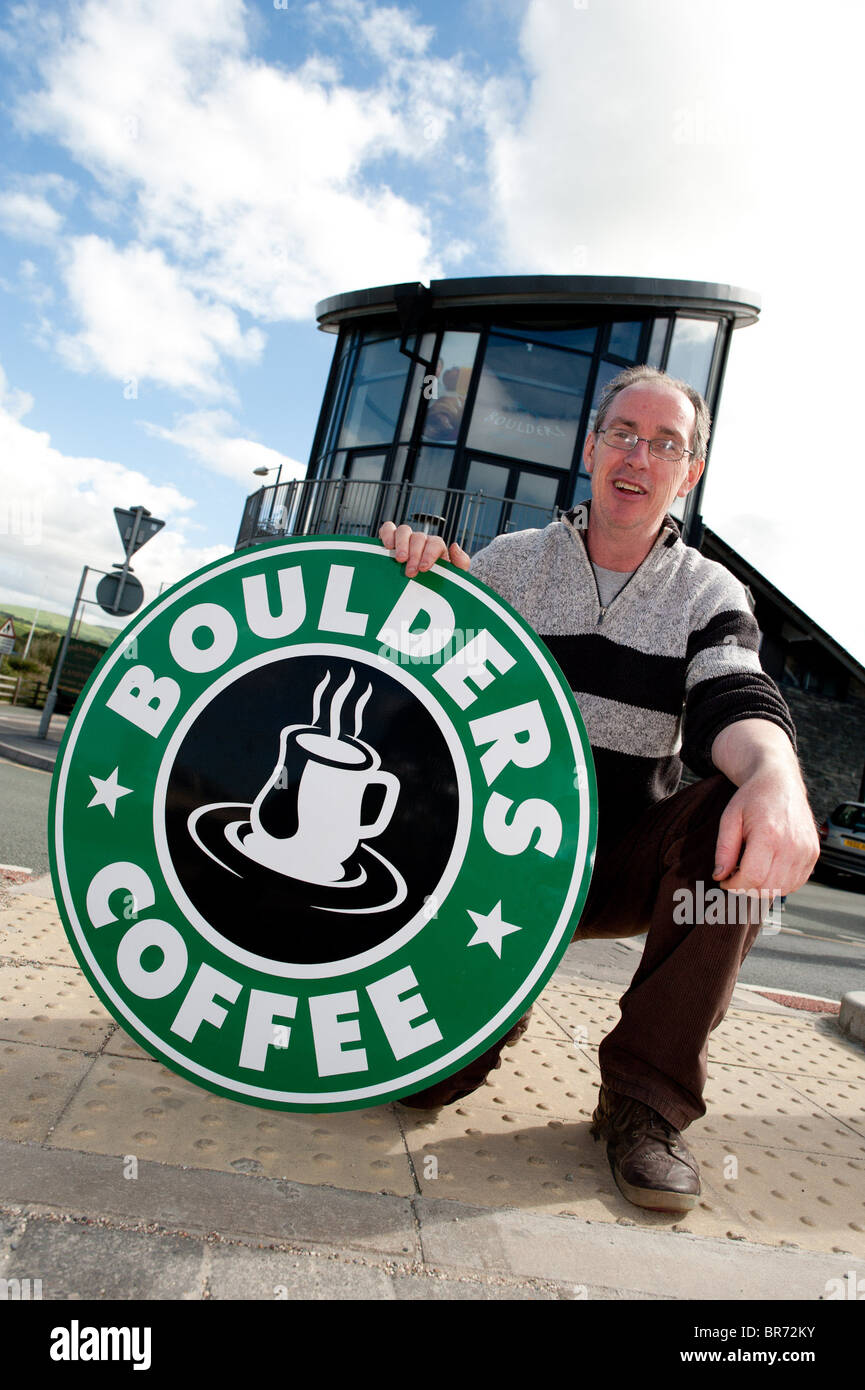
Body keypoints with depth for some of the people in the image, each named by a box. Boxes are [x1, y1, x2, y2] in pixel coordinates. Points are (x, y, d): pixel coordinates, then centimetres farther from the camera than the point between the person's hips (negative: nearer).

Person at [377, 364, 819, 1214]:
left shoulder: (708, 594, 2)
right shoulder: (509, 563, 2)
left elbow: (737, 706, -16)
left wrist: (776, 776, -41)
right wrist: (411, 576, -24)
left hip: (627, 867, 1)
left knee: (740, 815, -32)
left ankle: (646, 1097, -16)